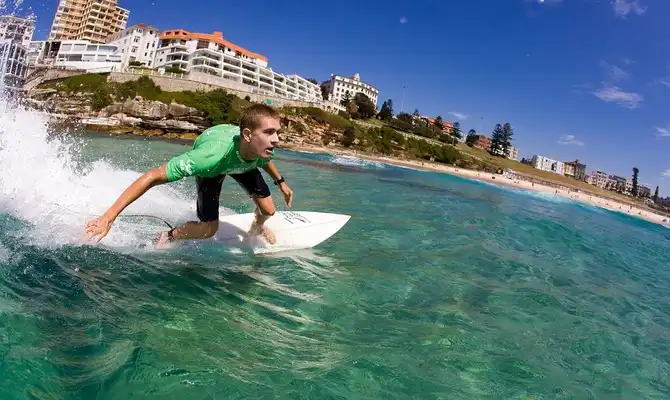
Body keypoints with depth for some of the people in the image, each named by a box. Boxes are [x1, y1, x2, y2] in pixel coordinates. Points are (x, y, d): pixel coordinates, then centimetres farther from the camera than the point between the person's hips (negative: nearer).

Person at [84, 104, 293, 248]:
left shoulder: (263, 146, -36)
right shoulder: (211, 156, -51)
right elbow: (153, 176, -47)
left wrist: (281, 182, 7)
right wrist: (108, 217, -50)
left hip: (243, 163, 4)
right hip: (211, 166, -3)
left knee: (268, 210, -3)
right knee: (208, 229, -12)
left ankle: (257, 226, 35)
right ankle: (168, 237, 19)